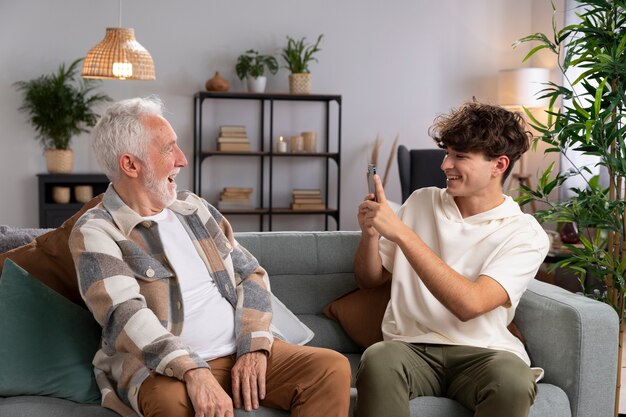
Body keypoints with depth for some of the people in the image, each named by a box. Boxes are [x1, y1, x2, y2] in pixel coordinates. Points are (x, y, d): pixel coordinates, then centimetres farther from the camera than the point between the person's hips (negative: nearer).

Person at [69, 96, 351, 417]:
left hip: (242, 353, 6)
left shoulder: (193, 207, 14)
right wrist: (194, 372, -33)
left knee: (331, 368, -15)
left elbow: (251, 273, 10)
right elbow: (124, 315, -19)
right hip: (165, 368, -5)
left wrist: (254, 348, -7)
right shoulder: (95, 233, -5)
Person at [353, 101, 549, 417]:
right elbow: (369, 280, 18)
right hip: (410, 346, 2)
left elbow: (469, 304, -18)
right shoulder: (421, 202, 11)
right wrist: (370, 234, -4)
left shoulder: (525, 234, -2)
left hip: (479, 353, -1)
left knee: (513, 380, -36)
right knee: (377, 360, -33)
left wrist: (401, 233, -21)